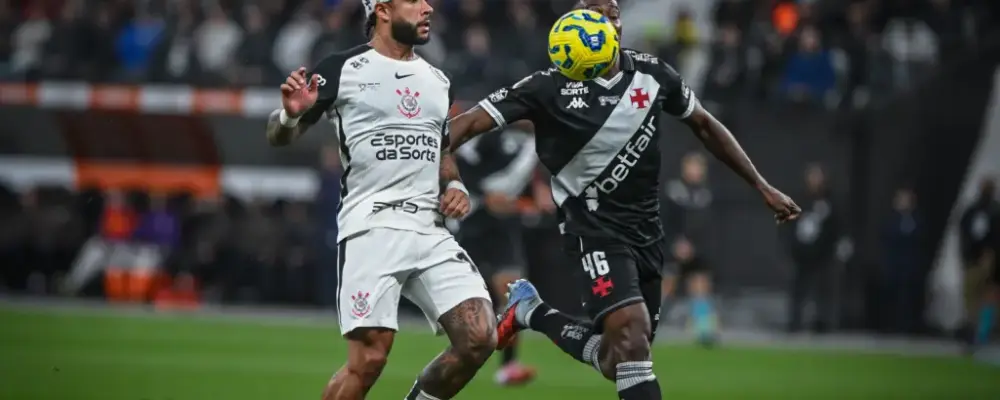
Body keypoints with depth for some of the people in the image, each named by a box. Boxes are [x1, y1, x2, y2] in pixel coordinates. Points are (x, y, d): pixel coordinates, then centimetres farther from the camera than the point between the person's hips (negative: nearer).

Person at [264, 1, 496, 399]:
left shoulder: (437, 80, 18)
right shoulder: (341, 69, 0)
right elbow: (278, 137, 3)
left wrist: (455, 185, 10)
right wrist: (291, 114, -20)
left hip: (430, 230, 6)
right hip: (370, 228, -6)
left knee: (479, 339, -8)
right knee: (368, 361, -15)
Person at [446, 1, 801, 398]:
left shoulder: (653, 74, 0)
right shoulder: (552, 85, -13)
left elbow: (704, 125, 14)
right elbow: (469, 123, -15)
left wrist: (763, 187, 13)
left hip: (645, 231, 6)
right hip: (594, 227, -6)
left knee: (618, 359, 8)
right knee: (631, 327, -27)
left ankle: (531, 312, 30)